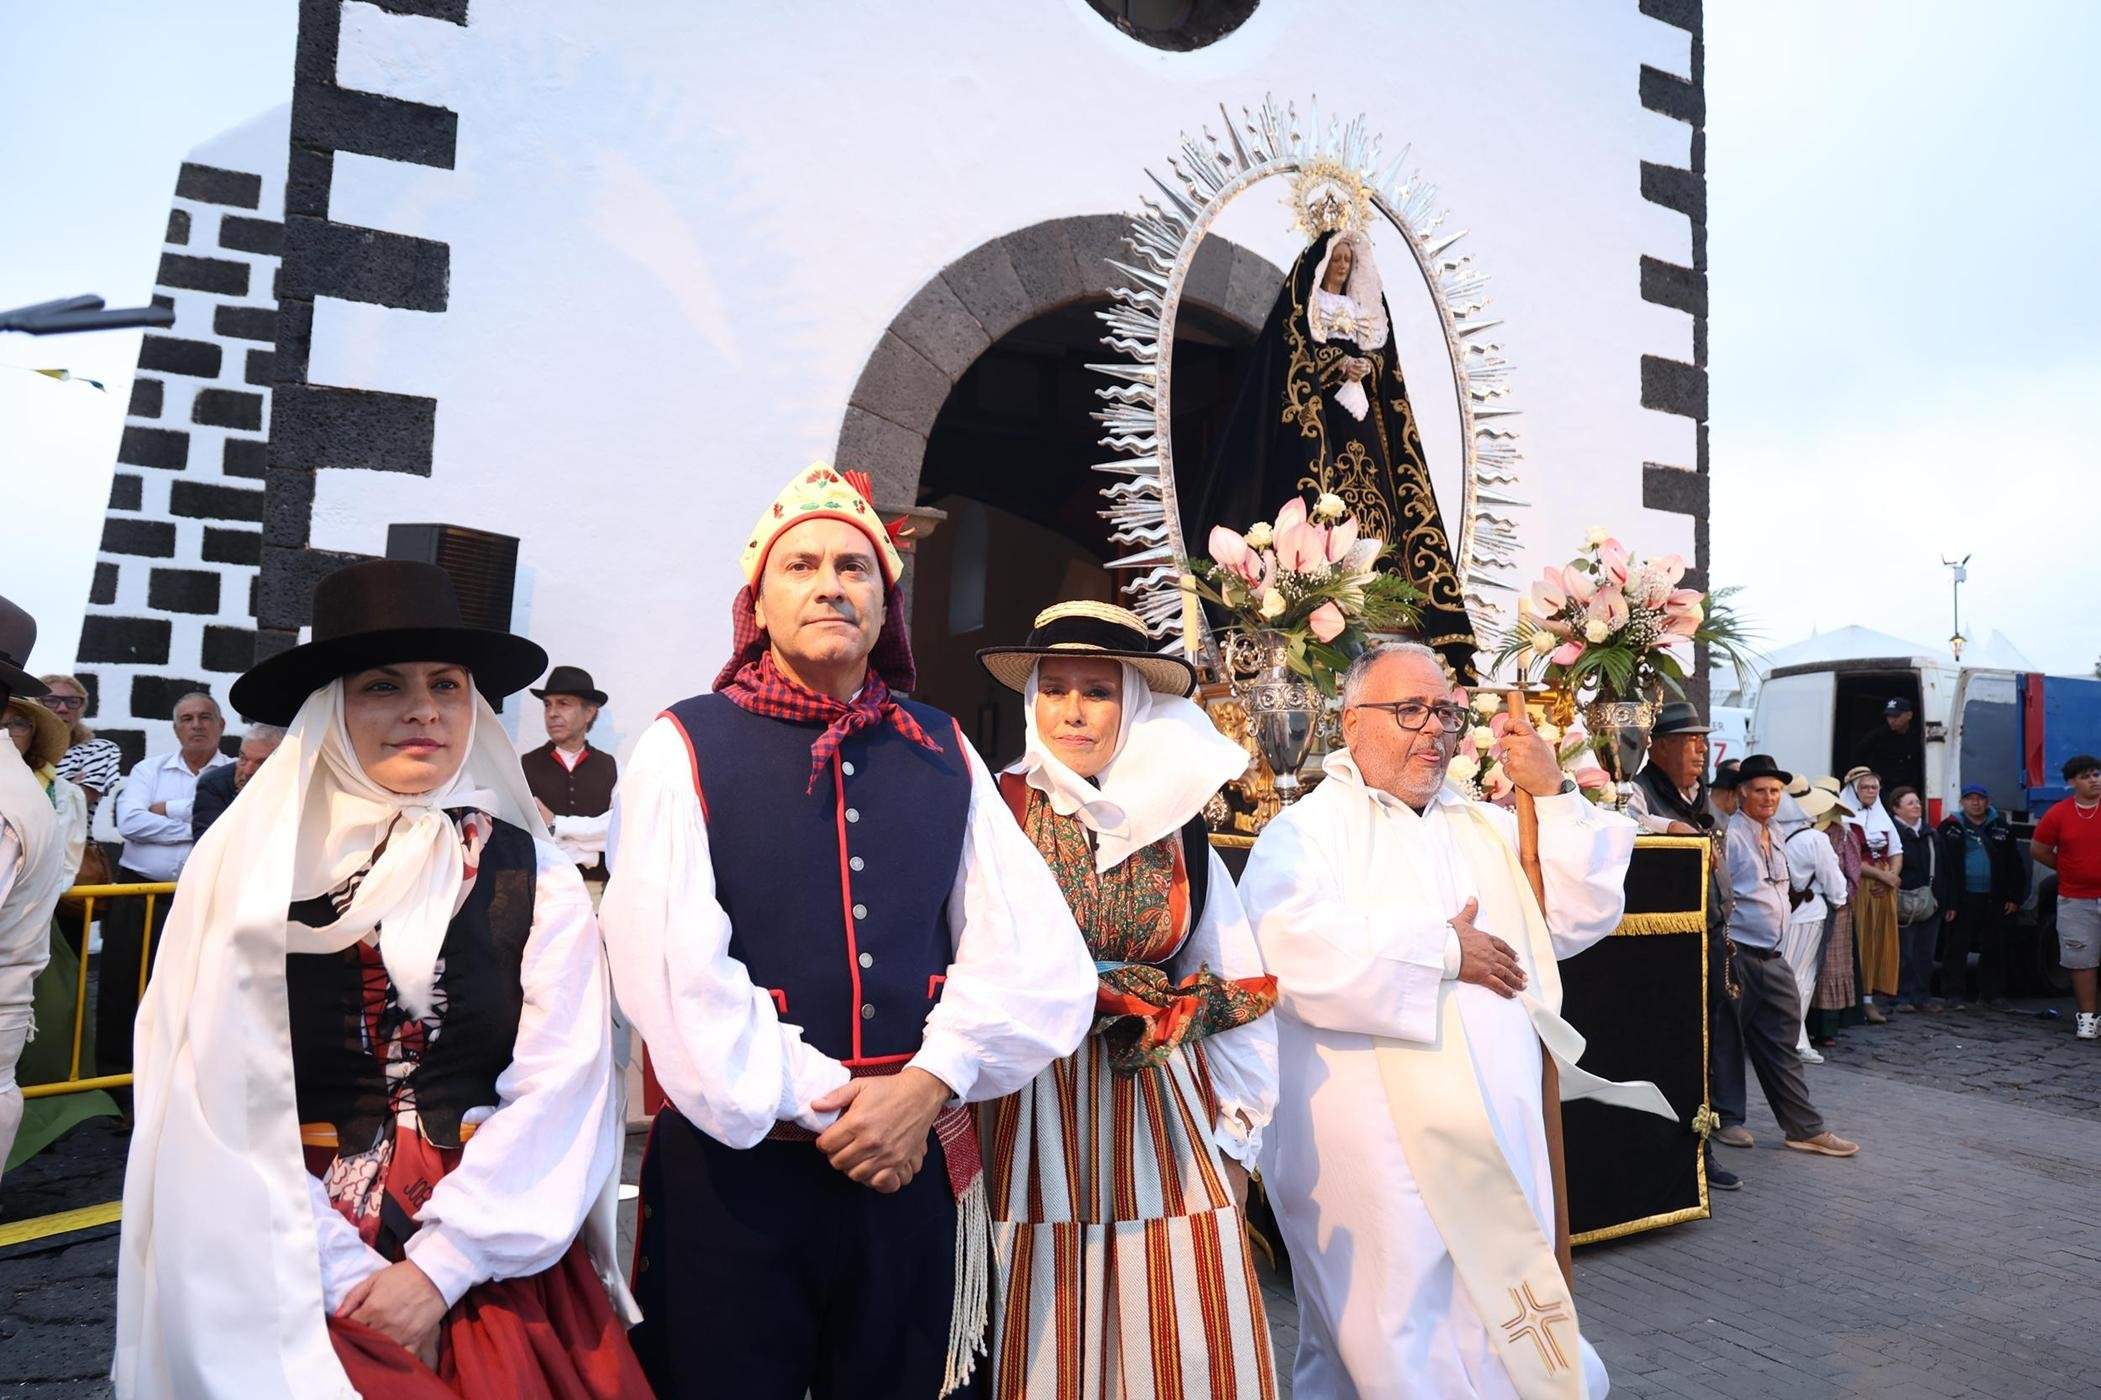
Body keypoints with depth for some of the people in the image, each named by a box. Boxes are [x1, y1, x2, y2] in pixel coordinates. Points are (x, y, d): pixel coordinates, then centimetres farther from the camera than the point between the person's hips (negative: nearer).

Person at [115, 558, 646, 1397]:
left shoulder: (534, 877, -2)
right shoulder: (250, 865, -2)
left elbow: (559, 1087, -6)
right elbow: (223, 1104, -5)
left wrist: (438, 1267, -12)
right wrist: (349, 1277, -9)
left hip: (495, 1259, 1)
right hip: (296, 1268, 0)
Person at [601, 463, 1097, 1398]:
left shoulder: (943, 754, 6)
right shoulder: (685, 749, -4)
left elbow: (1035, 954, -1)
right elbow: (674, 970, -14)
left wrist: (926, 1087, -13)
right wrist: (822, 1107, -13)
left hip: (914, 1163, 3)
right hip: (736, 1160, -3)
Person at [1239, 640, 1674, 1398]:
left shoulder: (1488, 828, 14)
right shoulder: (1306, 829, -6)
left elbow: (1584, 916, 8)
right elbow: (1297, 958, -23)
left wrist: (1555, 796, -1)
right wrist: (1445, 952, -13)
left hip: (1498, 1143, 6)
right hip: (1373, 1152, -6)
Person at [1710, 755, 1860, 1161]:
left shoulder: (1774, 836, 14)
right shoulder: (1730, 835, -14)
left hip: (1771, 956, 8)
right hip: (1737, 955, -8)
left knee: (1782, 1041, 9)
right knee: (1728, 1039, 4)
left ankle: (1803, 1128, 14)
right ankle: (1727, 1119, 17)